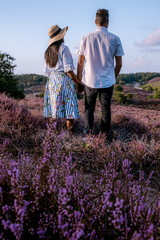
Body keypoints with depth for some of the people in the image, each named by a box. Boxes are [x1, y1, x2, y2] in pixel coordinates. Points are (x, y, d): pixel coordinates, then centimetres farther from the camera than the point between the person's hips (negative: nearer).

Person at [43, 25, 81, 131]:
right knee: (68, 105, -2)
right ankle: (70, 127, 0)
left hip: (51, 81, 7)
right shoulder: (64, 48, -8)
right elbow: (68, 69, -13)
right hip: (63, 79, -7)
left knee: (54, 104, 10)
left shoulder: (48, 51, 13)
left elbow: (47, 71, 15)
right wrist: (78, 81, -6)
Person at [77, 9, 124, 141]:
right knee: (106, 110, 11)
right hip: (108, 82, 0)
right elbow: (119, 64, 1)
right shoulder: (115, 39, -4)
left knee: (89, 109, 13)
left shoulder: (86, 38, -3)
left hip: (90, 81, 0)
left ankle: (88, 134, 12)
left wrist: (78, 80, 12)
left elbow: (80, 63, 1)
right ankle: (106, 136, 20)